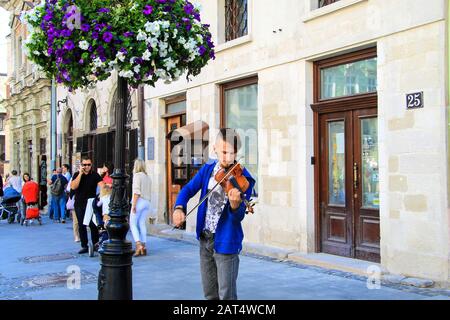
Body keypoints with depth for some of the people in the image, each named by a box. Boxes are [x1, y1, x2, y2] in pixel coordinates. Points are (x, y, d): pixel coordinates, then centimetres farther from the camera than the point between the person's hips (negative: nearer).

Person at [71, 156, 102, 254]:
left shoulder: (95, 175, 1)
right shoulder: (77, 175, 6)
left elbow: (101, 184, -15)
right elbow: (73, 186, -10)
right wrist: (80, 174, -13)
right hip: (79, 204, 2)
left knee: (93, 225, -10)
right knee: (81, 225, 5)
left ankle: (95, 245, 3)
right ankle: (84, 246, 12)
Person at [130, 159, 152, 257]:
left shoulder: (137, 175, -7)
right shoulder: (148, 177, 16)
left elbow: (137, 191, -15)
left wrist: (133, 204, -15)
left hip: (139, 201, -7)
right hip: (147, 202, 7)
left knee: (133, 223, -3)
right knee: (142, 223, 8)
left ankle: (139, 244, -17)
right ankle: (143, 247, 3)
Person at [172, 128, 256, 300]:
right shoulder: (208, 169, 1)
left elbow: (238, 217, -19)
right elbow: (188, 189, 4)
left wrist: (235, 204, -42)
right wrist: (179, 207, -16)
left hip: (225, 242, -5)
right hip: (205, 239, 5)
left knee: (226, 294, -1)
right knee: (210, 294, 17)